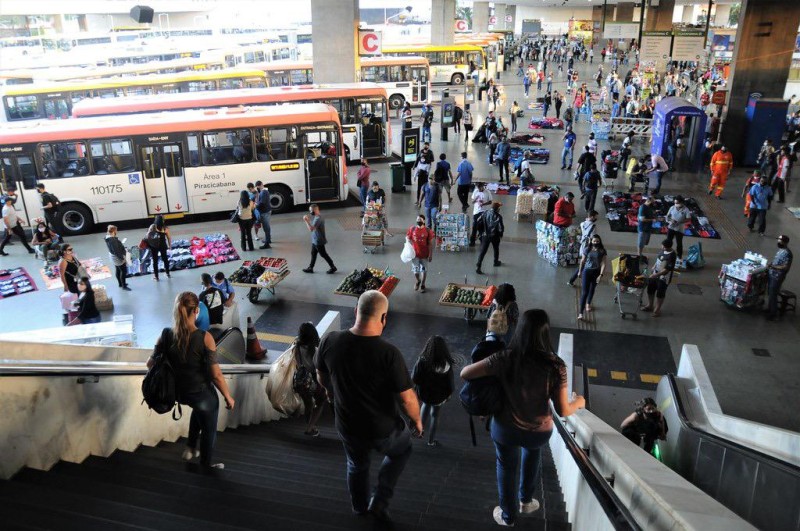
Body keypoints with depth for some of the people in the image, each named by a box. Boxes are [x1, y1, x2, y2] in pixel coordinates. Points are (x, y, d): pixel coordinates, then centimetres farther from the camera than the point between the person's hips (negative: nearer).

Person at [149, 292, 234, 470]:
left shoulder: (166, 335, -15)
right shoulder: (205, 338, -26)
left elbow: (150, 364, -2)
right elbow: (216, 375, -23)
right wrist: (228, 397, -8)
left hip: (178, 392, 4)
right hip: (202, 393, -4)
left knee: (198, 408, 39)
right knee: (209, 429, 24)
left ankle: (191, 448, 43)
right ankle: (207, 463, 46)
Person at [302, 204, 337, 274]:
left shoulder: (318, 219, -27)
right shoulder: (316, 217, 5)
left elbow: (311, 229, -34)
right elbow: (312, 227, 15)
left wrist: (306, 220, -28)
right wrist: (308, 219, 6)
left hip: (319, 241, -10)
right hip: (315, 240, 10)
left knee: (323, 254, 2)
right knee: (313, 254, 17)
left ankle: (333, 267, 14)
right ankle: (310, 268, 28)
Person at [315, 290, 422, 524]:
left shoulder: (330, 340, -18)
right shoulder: (389, 353, -29)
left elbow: (321, 377, 1)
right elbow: (407, 399, -21)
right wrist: (417, 421, 0)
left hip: (347, 426, 3)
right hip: (383, 429, -3)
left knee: (357, 465, 33)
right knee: (401, 450, 32)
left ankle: (359, 507, 56)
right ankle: (379, 502, 29)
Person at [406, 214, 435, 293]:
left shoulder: (428, 231, -10)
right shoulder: (412, 229, -5)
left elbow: (431, 244, -7)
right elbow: (407, 238, 8)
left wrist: (431, 254, -8)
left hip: (424, 254, -1)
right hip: (414, 253, 1)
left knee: (424, 270, 11)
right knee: (415, 269, 8)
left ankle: (422, 285, 29)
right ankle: (417, 281, 39)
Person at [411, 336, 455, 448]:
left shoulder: (421, 361, -27)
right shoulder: (446, 365, -28)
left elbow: (414, 379, -16)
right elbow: (451, 383, -16)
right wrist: (448, 393, 5)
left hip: (423, 394, 1)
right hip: (439, 396, -1)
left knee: (426, 404, 36)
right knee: (435, 416, 24)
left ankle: (422, 427, 41)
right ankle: (431, 441, 38)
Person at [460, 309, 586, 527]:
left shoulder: (505, 358, -22)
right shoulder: (556, 366, -21)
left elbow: (465, 374, -16)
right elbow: (563, 411, -14)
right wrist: (578, 402, 8)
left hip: (505, 429, -1)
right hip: (539, 432, 1)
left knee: (506, 467, 28)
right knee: (533, 451, 38)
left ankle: (508, 516, 50)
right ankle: (526, 501, 52)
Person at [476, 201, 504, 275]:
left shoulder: (485, 213, -4)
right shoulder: (498, 216, -15)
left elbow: (479, 222, 0)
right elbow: (501, 227, -14)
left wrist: (482, 231, 14)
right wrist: (501, 234, 5)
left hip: (485, 235, 2)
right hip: (495, 236, -2)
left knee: (482, 251, 0)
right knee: (496, 249, 24)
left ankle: (478, 266, -10)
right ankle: (496, 262, 42)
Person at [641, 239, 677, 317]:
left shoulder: (672, 255, -25)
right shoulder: (663, 251, -1)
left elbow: (667, 269, -26)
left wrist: (656, 275, -28)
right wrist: (654, 267, 14)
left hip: (664, 278, -8)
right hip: (655, 274, 8)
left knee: (660, 294, 6)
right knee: (650, 290, 17)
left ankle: (657, 310, 22)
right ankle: (650, 306, 35)